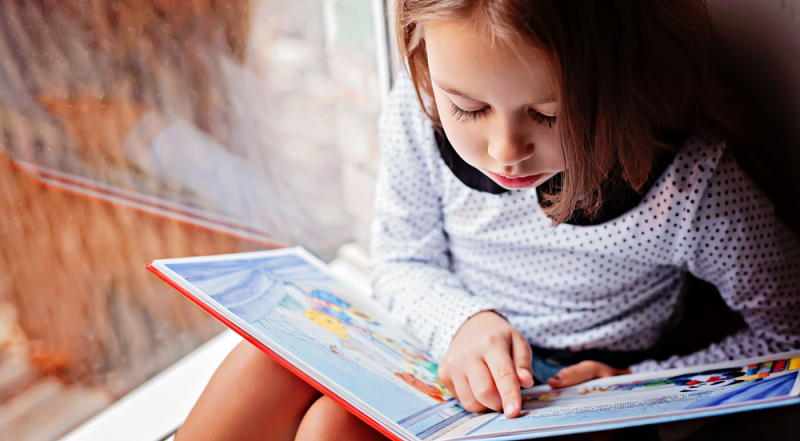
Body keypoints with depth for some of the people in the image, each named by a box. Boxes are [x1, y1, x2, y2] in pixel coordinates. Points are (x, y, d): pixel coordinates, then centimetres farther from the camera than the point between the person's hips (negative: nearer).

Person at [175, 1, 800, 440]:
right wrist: (462, 321, -21)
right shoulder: (420, 116, -17)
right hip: (448, 338, 4)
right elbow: (403, 260, 0)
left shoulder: (686, 185, -27)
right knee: (268, 366, -19)